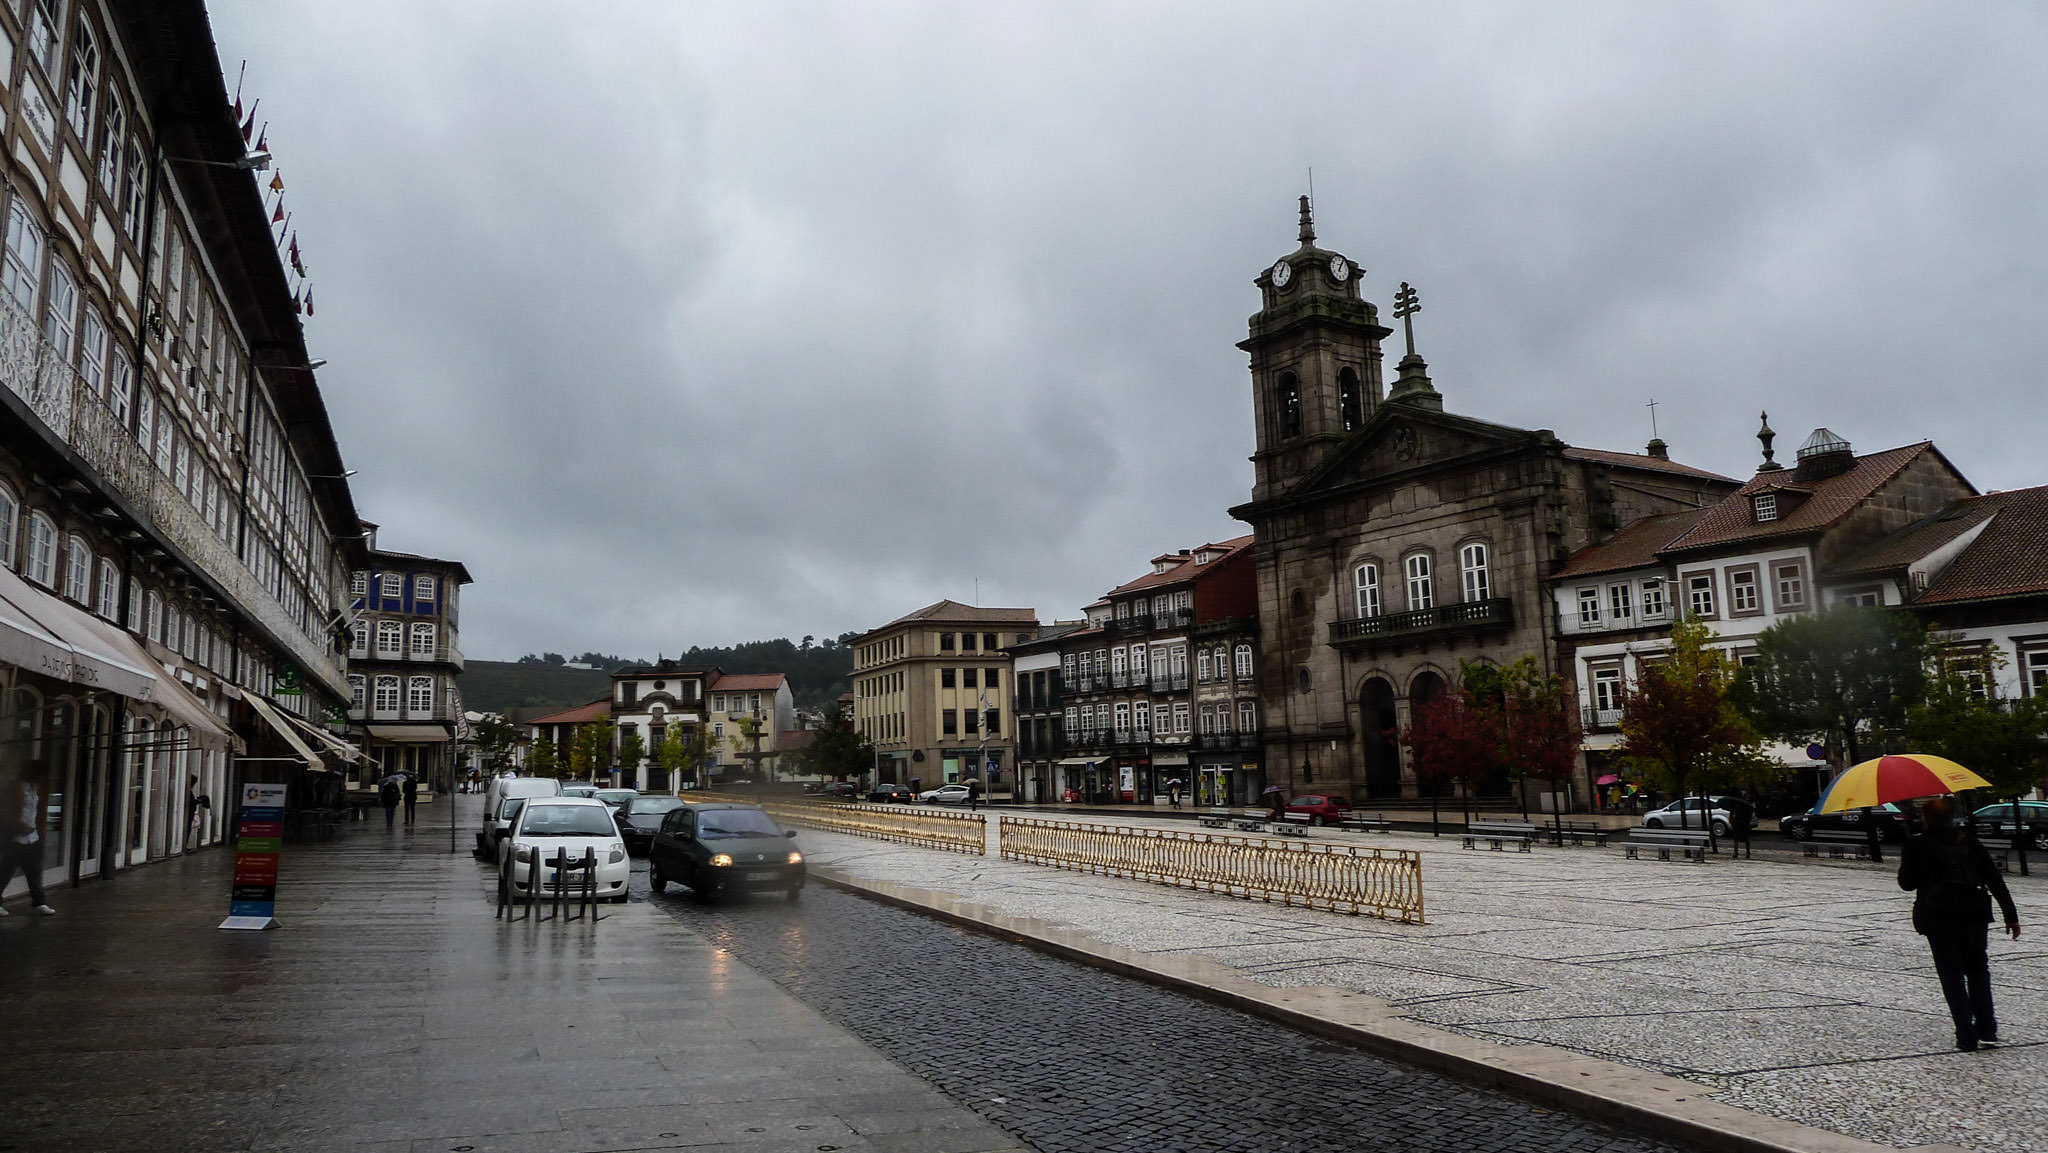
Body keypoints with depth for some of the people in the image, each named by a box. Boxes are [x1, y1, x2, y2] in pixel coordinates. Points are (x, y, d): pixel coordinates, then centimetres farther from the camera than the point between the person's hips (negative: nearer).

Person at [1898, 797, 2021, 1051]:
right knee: (1977, 968, 21)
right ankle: (1986, 1026, 17)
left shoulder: (1918, 845, -8)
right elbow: (1994, 878, 3)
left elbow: (1907, 883, -5)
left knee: (1952, 976, 5)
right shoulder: (1968, 839, 2)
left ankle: (1966, 1035, 2)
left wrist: (1904, 863, 15)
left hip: (1938, 919, -3)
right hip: (1975, 915, 3)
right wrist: (2010, 915, 7)